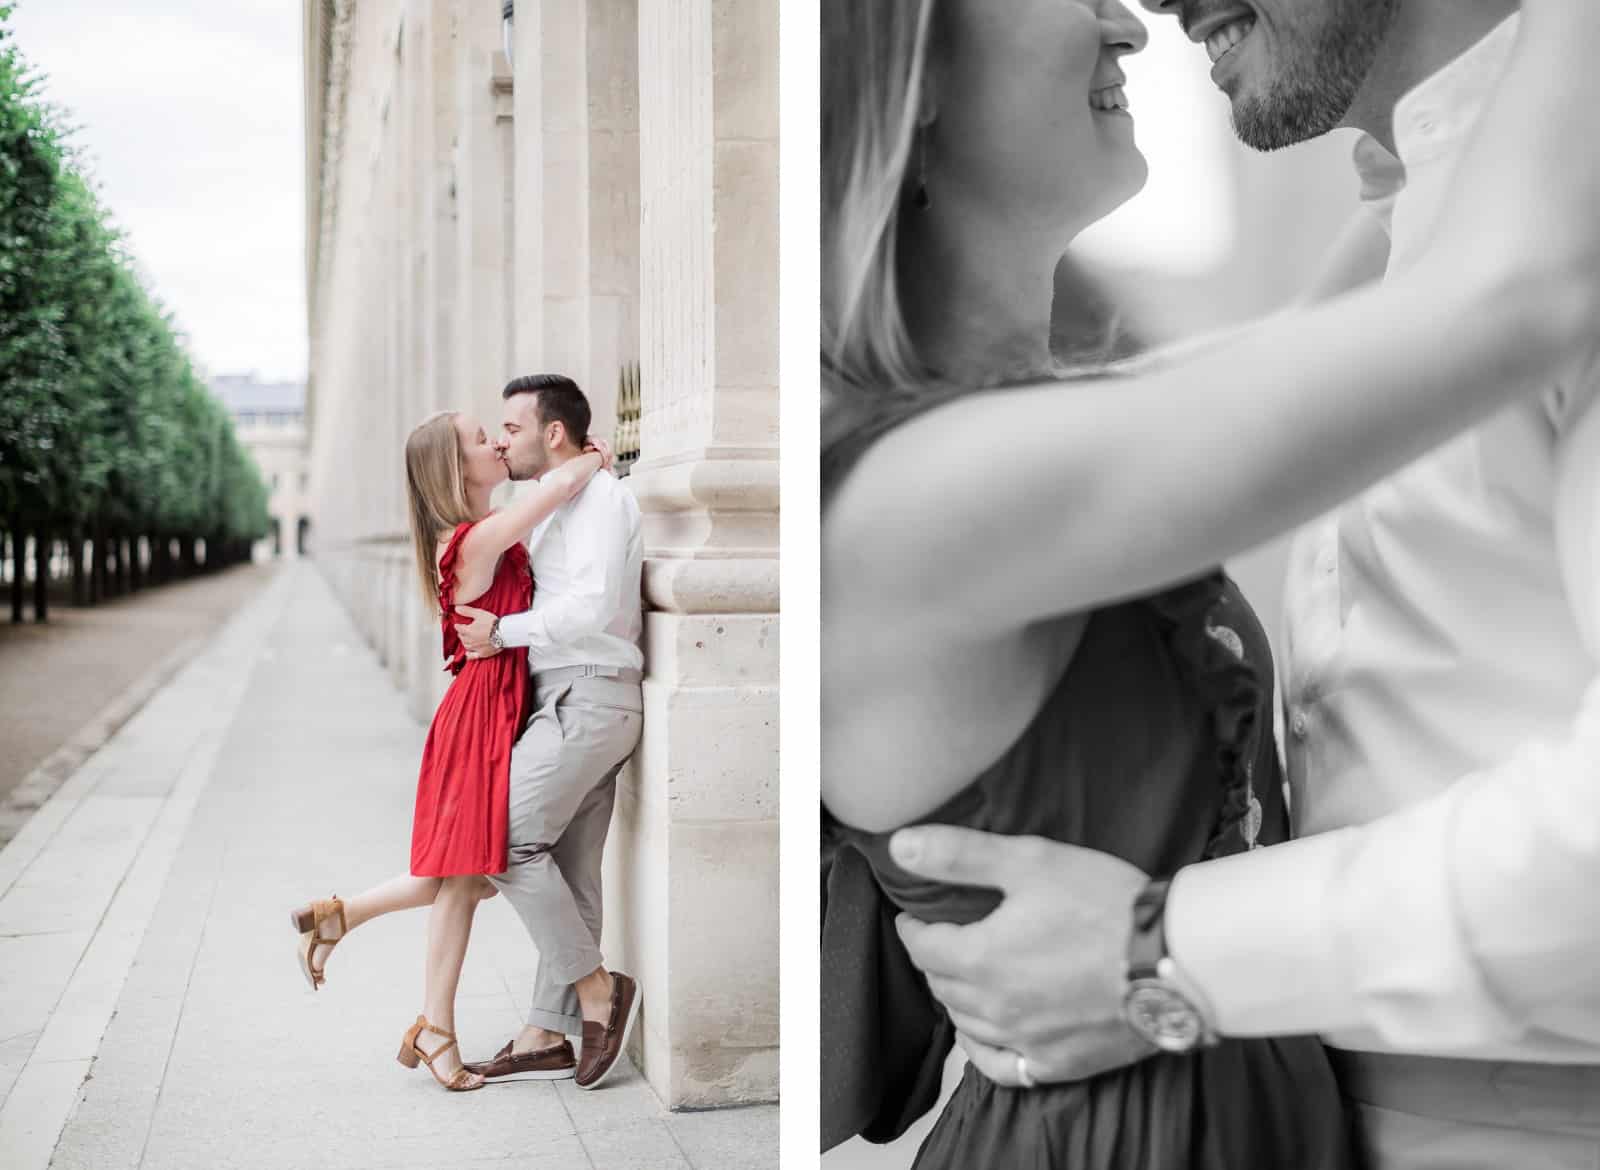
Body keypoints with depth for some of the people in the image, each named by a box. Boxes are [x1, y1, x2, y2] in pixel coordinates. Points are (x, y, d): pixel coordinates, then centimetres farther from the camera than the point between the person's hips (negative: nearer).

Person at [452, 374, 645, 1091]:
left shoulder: (598, 495, -10)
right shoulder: (557, 506, 21)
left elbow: (593, 605, -22)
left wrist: (503, 632, -14)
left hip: (585, 700, -10)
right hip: (580, 704, 10)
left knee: (507, 841, -13)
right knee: (570, 874, 9)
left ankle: (596, 990, -4)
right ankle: (547, 1034, 12)